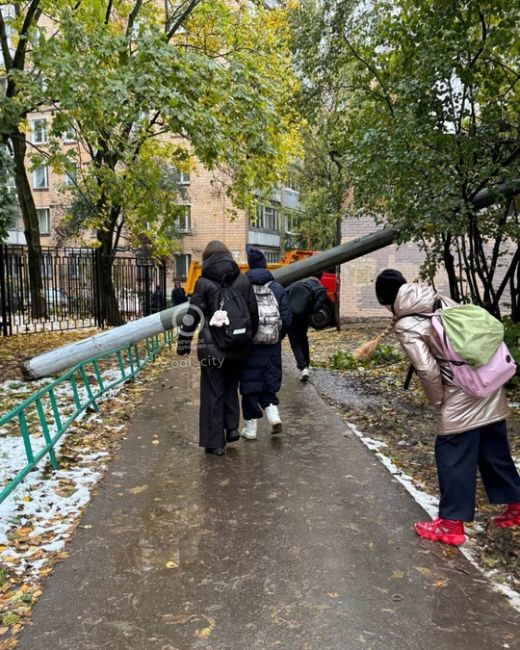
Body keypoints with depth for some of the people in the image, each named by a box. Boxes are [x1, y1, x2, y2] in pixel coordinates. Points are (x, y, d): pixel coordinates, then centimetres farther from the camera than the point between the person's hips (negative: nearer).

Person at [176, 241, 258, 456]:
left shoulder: (204, 282, -5)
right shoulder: (243, 280, 4)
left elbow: (192, 316, -6)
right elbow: (253, 312, 7)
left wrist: (184, 342, 2)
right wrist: (251, 337, 17)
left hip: (213, 347, -3)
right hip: (239, 346, 3)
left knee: (213, 392, 4)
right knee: (231, 386, 22)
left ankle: (215, 442, 7)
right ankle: (232, 427, 11)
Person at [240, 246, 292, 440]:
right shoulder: (277, 288, 0)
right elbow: (287, 318, -2)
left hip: (249, 345, -2)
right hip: (272, 346, 2)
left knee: (250, 384, 8)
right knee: (269, 383, 19)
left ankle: (251, 428, 13)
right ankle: (273, 414, 0)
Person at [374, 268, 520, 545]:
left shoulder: (405, 326, -10)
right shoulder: (442, 300, 8)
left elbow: (428, 370, -17)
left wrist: (438, 401, 0)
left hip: (461, 396, -7)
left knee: (452, 455, 6)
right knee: (495, 450, 21)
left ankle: (451, 524, 15)